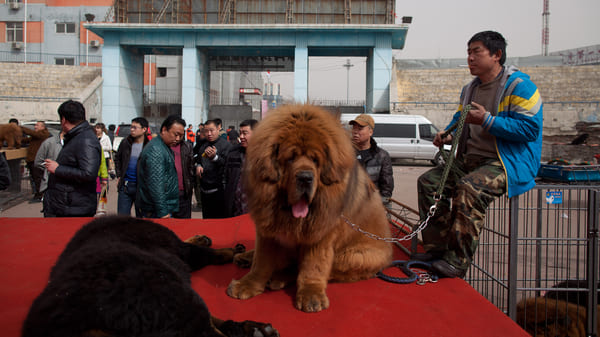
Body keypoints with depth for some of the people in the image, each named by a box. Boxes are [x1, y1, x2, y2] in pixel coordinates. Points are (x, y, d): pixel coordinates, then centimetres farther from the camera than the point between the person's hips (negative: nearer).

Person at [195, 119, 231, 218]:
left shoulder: (225, 144, -8)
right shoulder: (203, 146, 13)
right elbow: (197, 159, 27)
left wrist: (214, 157, -31)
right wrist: (198, 166, 5)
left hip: (218, 190, -7)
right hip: (204, 190, 7)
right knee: (206, 219, 18)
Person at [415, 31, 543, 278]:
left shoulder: (519, 86, -8)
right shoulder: (470, 89, 17)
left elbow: (530, 128, -17)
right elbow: (459, 119, 27)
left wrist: (487, 121, -22)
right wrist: (447, 135, 3)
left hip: (508, 164, -8)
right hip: (469, 161, 8)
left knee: (469, 187, -35)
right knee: (428, 181, -7)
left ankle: (458, 260, -27)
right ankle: (436, 248, -4)